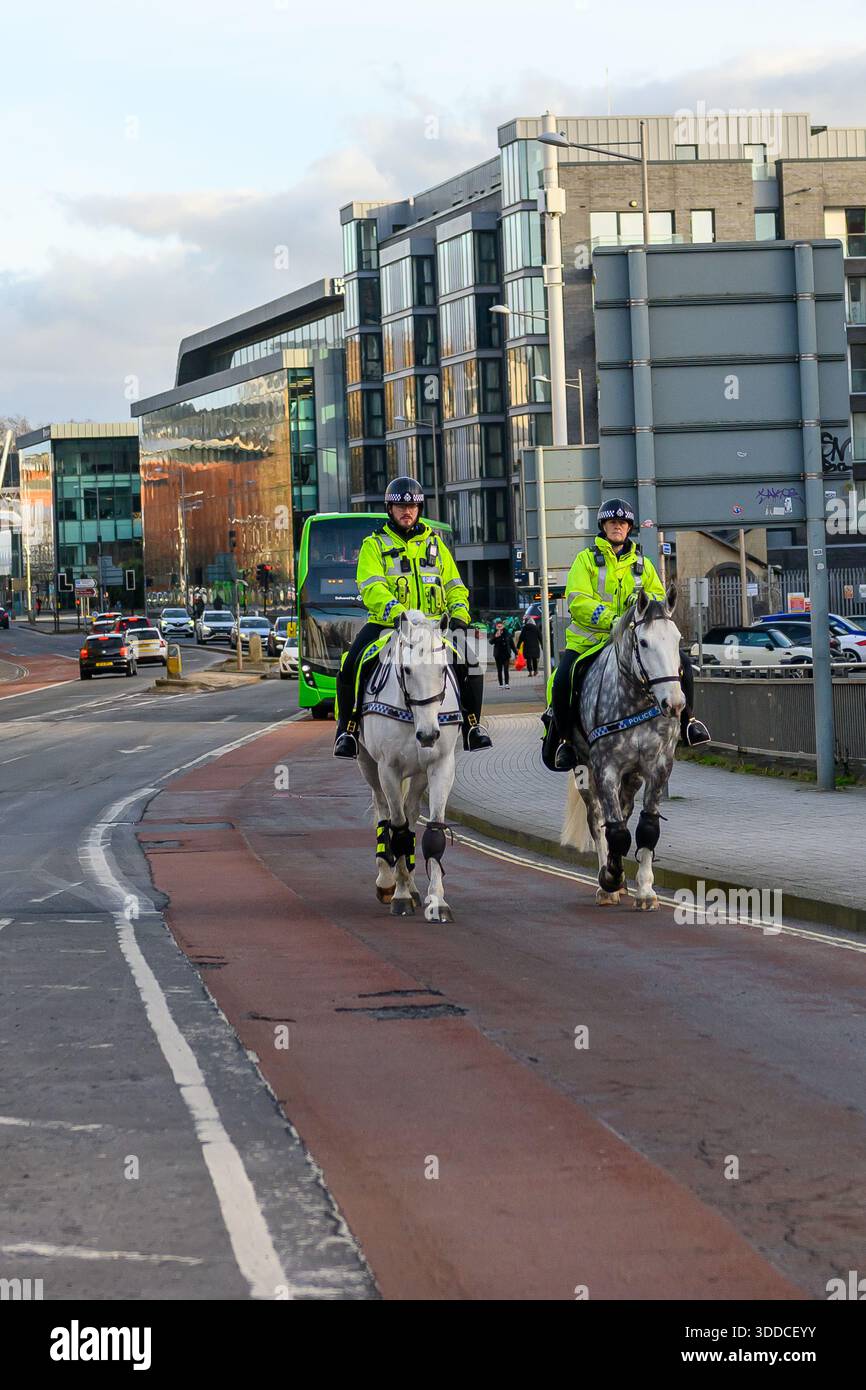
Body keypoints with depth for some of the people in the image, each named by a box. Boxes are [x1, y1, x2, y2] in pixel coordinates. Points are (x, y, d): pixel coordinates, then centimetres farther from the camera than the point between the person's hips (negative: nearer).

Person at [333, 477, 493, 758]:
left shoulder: (434, 542, 18)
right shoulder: (374, 545, 6)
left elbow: (454, 584, 17)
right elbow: (371, 587, -10)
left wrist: (460, 613, -3)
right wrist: (395, 611, -28)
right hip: (386, 624, -2)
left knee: (470, 663, -17)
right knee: (350, 667, -23)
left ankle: (472, 726, -2)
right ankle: (348, 727, -7)